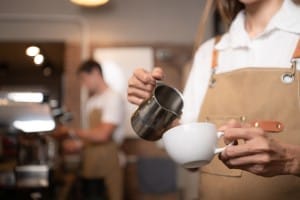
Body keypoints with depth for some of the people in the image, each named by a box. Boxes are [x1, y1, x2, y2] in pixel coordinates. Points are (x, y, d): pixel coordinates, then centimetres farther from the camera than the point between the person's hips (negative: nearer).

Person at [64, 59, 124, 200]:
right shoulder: (91, 102, 14)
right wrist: (79, 144, 1)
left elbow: (102, 135, -18)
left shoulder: (113, 98, -10)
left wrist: (74, 132, -10)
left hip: (107, 165, -7)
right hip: (90, 165, 8)